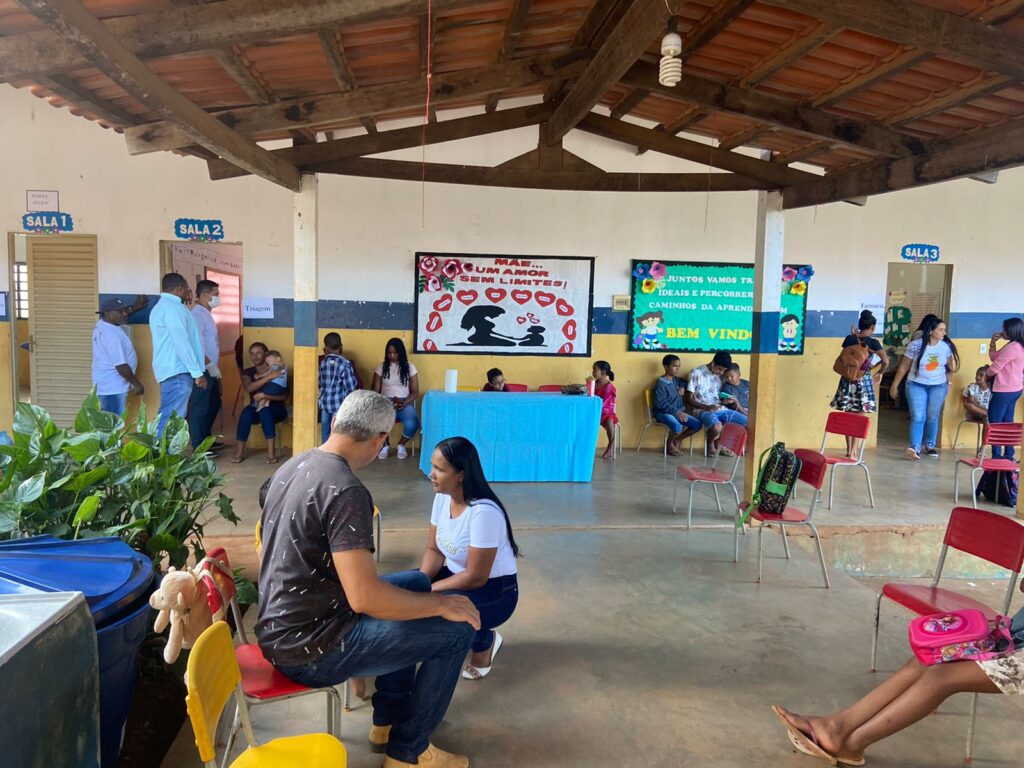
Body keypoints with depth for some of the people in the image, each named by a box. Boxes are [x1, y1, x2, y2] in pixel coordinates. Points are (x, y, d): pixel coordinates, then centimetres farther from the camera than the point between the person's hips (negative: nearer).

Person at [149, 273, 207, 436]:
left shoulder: (161, 307, 23)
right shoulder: (172, 307, -11)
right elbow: (181, 341, -19)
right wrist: (197, 372, -17)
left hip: (170, 368, 10)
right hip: (177, 371, -10)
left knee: (166, 417, 11)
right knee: (172, 419, -12)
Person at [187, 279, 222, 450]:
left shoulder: (206, 314, 16)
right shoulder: (198, 314, -15)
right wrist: (209, 364, -18)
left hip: (210, 369, 10)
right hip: (202, 370, -10)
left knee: (214, 404, 18)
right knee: (200, 408, -4)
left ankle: (206, 440, 30)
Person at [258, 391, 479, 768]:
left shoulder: (292, 467, 4)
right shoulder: (346, 491, -25)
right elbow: (364, 598, -29)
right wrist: (441, 604, -14)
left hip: (282, 628, 9)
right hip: (310, 648, -9)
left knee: (416, 581, 21)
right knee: (457, 629, -6)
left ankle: (387, 721, 30)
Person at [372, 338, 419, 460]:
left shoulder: (410, 367, 5)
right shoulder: (381, 367, 7)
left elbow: (415, 392, 4)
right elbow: (375, 391, 6)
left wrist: (404, 403, -15)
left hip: (405, 403, 0)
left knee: (412, 424, -33)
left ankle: (401, 445, 2)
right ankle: (384, 445, -1)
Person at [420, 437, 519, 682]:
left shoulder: (484, 512, -31)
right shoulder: (442, 497, -6)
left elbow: (475, 577, -27)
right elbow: (433, 550, 0)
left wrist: (429, 590, -22)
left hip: (494, 590, -8)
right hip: (458, 577, 8)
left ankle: (485, 641, 0)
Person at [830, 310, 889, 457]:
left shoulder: (849, 339, 1)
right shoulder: (873, 342, -7)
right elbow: (885, 361, -14)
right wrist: (879, 372, 6)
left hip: (847, 379, 3)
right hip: (863, 380, -3)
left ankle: (849, 450, 16)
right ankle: (854, 450, 0)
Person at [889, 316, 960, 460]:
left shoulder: (946, 346, -3)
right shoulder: (915, 345, -10)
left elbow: (953, 368, 3)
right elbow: (904, 367, -3)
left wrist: (954, 354, -12)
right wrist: (895, 385, 0)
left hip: (938, 386, 2)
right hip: (916, 385, -2)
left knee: (932, 417, 10)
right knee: (918, 417, -10)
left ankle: (930, 446, 24)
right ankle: (915, 448, -13)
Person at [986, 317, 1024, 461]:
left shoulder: (1012, 347, -20)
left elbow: (995, 367, -15)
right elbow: (995, 358, 19)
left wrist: (987, 374, 6)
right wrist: (993, 342, 5)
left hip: (1004, 391, -10)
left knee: (995, 423, -4)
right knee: (1007, 423, 14)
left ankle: (997, 456, -3)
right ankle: (1008, 455, 19)